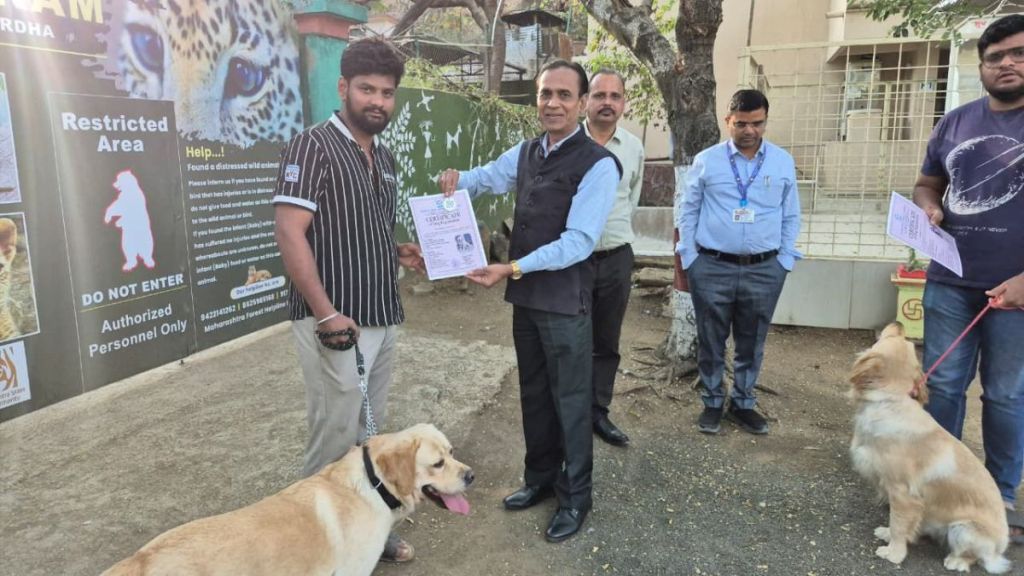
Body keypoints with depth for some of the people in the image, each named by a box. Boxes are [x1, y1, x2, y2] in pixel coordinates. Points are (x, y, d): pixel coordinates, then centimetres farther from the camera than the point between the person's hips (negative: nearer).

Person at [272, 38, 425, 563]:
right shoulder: (313, 146, -10)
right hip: (336, 323, -8)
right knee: (336, 437, 1)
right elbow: (289, 233, -17)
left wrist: (399, 252, 4)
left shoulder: (385, 158, 14)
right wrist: (325, 313, -22)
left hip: (383, 319, 8)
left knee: (370, 434, 16)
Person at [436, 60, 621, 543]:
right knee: (533, 392, 18)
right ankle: (540, 478, 37)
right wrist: (457, 179, -1)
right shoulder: (526, 152, 8)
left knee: (569, 398, 5)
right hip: (525, 295, 7)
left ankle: (575, 497, 23)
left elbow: (578, 241, -22)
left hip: (564, 300, -7)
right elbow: (489, 177, 23)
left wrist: (512, 268, -28)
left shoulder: (597, 164, -15)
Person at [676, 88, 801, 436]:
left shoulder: (783, 162, 5)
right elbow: (689, 212, 5)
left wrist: (784, 262, 5)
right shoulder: (706, 161, 1)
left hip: (764, 270, 2)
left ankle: (743, 404, 29)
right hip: (711, 267, -1)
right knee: (711, 342, 8)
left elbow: (791, 216, 10)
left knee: (751, 344, 13)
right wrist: (689, 259, 1)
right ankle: (712, 404, 25)